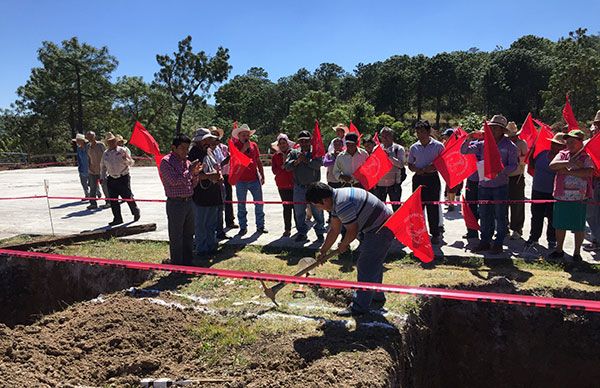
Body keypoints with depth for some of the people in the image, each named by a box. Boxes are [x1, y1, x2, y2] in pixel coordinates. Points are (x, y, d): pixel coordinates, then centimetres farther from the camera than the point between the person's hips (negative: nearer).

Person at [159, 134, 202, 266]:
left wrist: (196, 173, -3)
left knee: (188, 235, 16)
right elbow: (174, 181, -19)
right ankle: (177, 266, 14)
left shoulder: (186, 161, 13)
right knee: (176, 238, 2)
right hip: (175, 204, -7)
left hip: (188, 202, 8)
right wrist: (189, 171, -15)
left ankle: (188, 263, 29)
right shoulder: (166, 161, -9)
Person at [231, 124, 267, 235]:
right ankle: (243, 227, 16)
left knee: (259, 203, 6)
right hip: (241, 180, -2)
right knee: (241, 205, 6)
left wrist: (262, 176, 12)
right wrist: (244, 148, -19)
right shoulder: (235, 145, -1)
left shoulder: (254, 145, 8)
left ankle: (260, 226, 16)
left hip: (255, 179, 3)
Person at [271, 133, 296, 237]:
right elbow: (274, 170, 3)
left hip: (294, 183, -2)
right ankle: (287, 229, 14)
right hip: (282, 185, 2)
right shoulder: (275, 156, 10)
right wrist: (282, 167, -11)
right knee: (286, 207, 6)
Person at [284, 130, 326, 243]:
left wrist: (306, 160, -20)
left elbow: (318, 164, -17)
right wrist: (297, 161, -17)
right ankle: (302, 233, 22)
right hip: (299, 187, 3)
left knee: (317, 211, 5)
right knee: (299, 212, 9)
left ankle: (320, 232, 19)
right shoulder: (294, 152, 8)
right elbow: (287, 166, -4)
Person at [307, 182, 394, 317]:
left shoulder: (343, 204, -29)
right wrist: (323, 251, 15)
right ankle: (377, 299, 36)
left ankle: (359, 307, 4)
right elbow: (334, 230, 12)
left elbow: (352, 231, -21)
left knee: (366, 268, -6)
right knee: (373, 265, 20)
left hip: (381, 229, -11)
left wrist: (343, 245, -1)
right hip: (373, 229, 11)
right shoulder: (336, 201, 5)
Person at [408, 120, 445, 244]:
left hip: (432, 179, -3)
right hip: (418, 179, 3)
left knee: (433, 207, 1)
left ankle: (435, 234, 12)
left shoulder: (438, 146, -2)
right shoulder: (414, 147, 7)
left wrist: (434, 167, -15)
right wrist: (417, 170, -8)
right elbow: (410, 165, 13)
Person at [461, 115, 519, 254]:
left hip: (500, 186, -3)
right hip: (483, 185, 3)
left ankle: (498, 243, 15)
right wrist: (468, 139, -12)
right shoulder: (482, 144, 6)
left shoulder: (509, 146, -3)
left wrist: (500, 171, -22)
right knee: (484, 215, 11)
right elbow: (463, 151, 6)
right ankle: (485, 241, 22)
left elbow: (514, 165, -5)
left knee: (500, 216, 4)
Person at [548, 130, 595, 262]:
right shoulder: (562, 154, 9)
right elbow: (552, 165, -8)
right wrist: (568, 162, -20)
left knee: (579, 227, 6)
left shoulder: (586, 157, 0)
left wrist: (569, 171, -17)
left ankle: (577, 252, 20)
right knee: (560, 225, 11)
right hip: (561, 197, 3)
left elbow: (589, 172, -17)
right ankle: (559, 250, 25)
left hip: (579, 198, -3)